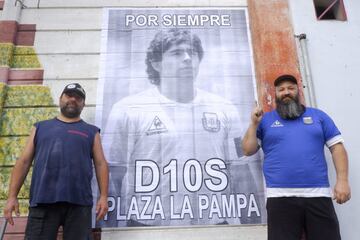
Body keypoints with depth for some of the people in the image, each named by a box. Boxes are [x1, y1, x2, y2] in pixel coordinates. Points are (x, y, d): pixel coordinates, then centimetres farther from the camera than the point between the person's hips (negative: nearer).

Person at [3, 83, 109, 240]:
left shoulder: (91, 132, 15)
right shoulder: (41, 127, 19)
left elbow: (100, 164, 7)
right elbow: (24, 162, 14)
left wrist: (104, 196, -4)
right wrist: (12, 196, 5)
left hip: (79, 202, 0)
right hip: (42, 201, 1)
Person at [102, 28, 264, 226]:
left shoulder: (224, 109, 2)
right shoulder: (127, 110, -6)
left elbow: (241, 174, 6)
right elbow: (113, 179, -3)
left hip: (215, 223, 3)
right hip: (149, 224, -2)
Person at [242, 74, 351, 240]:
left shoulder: (318, 115, 15)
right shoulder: (265, 119, 11)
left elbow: (337, 147, 11)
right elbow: (248, 150, 7)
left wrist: (342, 180, 0)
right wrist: (254, 123, -3)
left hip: (318, 194, 2)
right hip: (280, 196, -1)